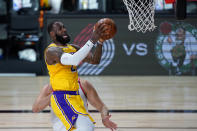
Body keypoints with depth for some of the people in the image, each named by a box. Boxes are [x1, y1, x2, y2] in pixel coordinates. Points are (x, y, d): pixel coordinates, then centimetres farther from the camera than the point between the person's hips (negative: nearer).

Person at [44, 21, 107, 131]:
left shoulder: (73, 48, 15)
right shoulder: (52, 51, -12)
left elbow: (94, 61, 12)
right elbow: (74, 60, -29)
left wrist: (100, 42, -4)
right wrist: (92, 40, -30)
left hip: (75, 96, 9)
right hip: (62, 98, -9)